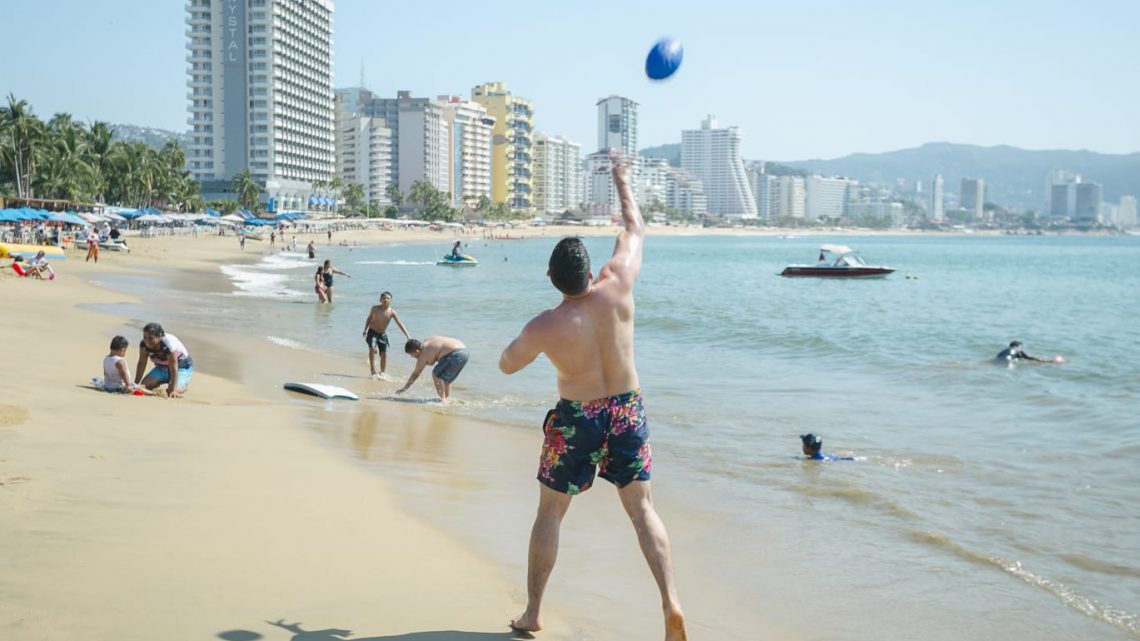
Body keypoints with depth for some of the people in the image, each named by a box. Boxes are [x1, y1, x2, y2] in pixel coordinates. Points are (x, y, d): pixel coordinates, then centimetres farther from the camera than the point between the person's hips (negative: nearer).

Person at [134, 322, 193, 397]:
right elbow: (142, 363, -9)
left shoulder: (169, 344, -36)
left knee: (176, 389, -30)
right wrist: (135, 384, -12)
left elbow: (174, 369, -35)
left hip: (182, 367, -6)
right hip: (162, 367, 6)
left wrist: (173, 390, -38)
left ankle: (183, 386, 5)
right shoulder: (144, 344, -19)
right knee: (144, 386, -13)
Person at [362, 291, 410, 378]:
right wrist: (365, 330, -3)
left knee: (384, 354, -2)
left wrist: (407, 336, -22)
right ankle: (373, 371, -17)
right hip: (372, 332, -2)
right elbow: (369, 318, 6)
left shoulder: (392, 312, -12)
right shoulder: (375, 308, -10)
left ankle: (382, 373, 16)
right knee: (372, 348, -24)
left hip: (383, 334, 2)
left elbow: (400, 324, -15)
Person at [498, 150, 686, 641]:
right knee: (641, 508, 8)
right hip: (628, 411, 3)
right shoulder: (617, 288, -14)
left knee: (549, 512, 13)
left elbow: (506, 365, 0)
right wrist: (622, 179, 16)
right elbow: (635, 229, 3)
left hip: (577, 418, -3)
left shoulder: (544, 327, -20)